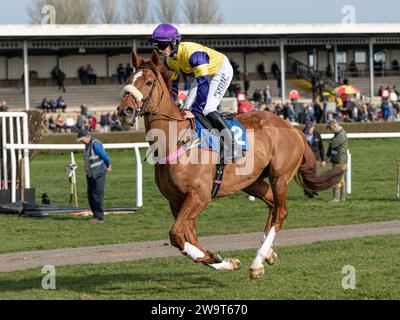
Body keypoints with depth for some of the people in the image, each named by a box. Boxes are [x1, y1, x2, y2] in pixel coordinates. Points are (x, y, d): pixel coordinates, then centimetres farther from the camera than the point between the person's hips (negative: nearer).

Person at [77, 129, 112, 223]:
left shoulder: (95, 144, -19)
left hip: (98, 174, -9)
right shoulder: (87, 145, 10)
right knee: (90, 196, 10)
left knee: (97, 195, -8)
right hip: (90, 174, 9)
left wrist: (108, 167, 0)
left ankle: (99, 217, -3)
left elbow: (105, 157, -15)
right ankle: (96, 215, 18)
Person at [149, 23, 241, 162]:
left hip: (221, 70, -9)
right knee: (187, 108, 1)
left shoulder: (192, 53, -38)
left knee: (207, 108, -23)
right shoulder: (170, 60, -10)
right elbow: (172, 85, 3)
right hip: (204, 74, 9)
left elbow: (203, 83, -41)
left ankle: (232, 147, -21)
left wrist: (197, 111, -43)